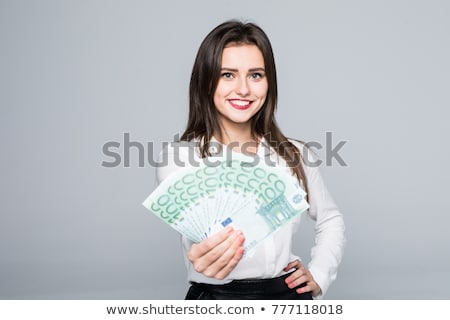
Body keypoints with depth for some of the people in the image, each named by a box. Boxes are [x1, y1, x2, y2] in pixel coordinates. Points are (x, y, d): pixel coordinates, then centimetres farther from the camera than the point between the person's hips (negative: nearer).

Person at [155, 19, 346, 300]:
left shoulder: (294, 154, 6)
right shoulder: (178, 158, -5)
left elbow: (331, 220, 19)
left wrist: (319, 276, 5)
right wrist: (205, 257, -41)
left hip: (289, 294, 4)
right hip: (217, 296, -3)